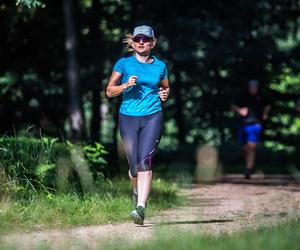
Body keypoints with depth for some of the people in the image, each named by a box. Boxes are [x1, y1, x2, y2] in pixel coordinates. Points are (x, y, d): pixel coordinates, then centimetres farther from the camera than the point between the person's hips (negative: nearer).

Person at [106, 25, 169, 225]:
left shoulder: (160, 66, 10)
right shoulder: (124, 64, 5)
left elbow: (166, 87, 26)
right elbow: (110, 91, 4)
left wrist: (165, 94, 3)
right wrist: (127, 85, -13)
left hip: (152, 118, 0)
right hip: (128, 118, 0)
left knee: (145, 162, -18)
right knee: (135, 167, 2)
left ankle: (141, 208, -25)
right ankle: (137, 189, 38)